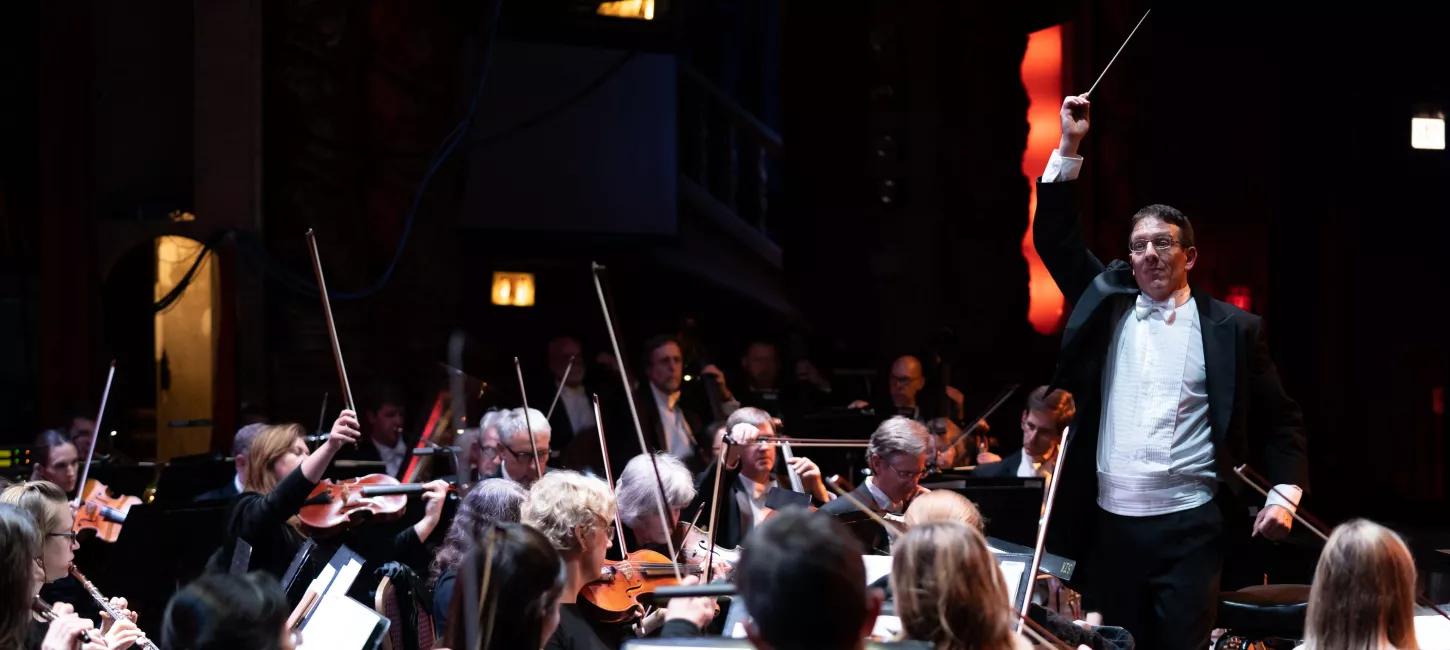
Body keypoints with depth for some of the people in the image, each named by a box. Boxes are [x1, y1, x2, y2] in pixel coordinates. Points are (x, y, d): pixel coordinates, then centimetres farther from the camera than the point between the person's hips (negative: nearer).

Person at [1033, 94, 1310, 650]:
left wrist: (1285, 494, -6)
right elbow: (1055, 240, 7)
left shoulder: (1231, 328, 2)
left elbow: (1280, 419, 7)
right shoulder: (1107, 302, 9)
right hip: (1110, 521, 3)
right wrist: (1069, 147, 0)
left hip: (1190, 525, -3)